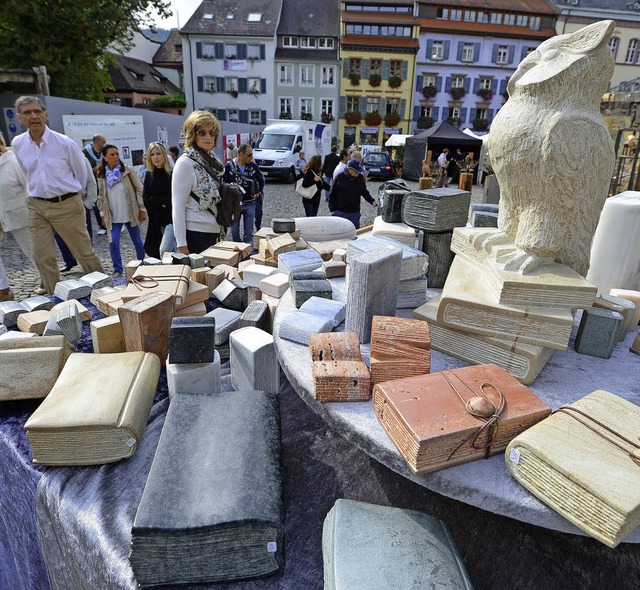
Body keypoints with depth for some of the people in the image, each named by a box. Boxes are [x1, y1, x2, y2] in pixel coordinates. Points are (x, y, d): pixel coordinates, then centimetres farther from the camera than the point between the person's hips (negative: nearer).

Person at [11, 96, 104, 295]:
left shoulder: (65, 143, -9)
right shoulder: (17, 144, 3)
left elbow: (81, 173, 3)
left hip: (67, 205, -4)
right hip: (36, 207, 4)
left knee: (84, 253, 3)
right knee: (42, 258, 5)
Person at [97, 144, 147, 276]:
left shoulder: (127, 171, -3)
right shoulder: (101, 175, 4)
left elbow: (139, 189, -2)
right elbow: (101, 196, 12)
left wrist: (142, 209, -6)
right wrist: (103, 214, 9)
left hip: (131, 213, -1)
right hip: (113, 216, 2)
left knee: (137, 240, 10)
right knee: (113, 242, -7)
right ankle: (118, 269, 4)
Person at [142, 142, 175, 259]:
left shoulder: (172, 174, -7)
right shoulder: (149, 176, 8)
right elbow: (145, 200, -1)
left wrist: (155, 200, -9)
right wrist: (164, 201, -10)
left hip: (172, 217, -5)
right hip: (157, 220, 5)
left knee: (164, 251, -16)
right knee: (171, 251, 11)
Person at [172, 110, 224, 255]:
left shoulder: (212, 160, 11)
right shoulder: (186, 163, -11)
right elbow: (177, 207, -13)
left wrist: (221, 232, 15)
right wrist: (181, 245, -17)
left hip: (214, 233, 7)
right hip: (195, 234, -7)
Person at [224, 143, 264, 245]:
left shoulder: (253, 166, -1)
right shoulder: (229, 166, -7)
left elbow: (261, 180, 14)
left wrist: (259, 193, 0)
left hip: (250, 203, 1)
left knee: (249, 232, 6)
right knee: (234, 231, 7)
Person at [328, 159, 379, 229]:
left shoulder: (360, 177, 1)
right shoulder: (340, 177, -8)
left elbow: (364, 192, 14)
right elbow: (332, 195, -2)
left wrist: (372, 201, -2)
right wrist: (333, 210, -4)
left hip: (355, 213, 3)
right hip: (340, 213, -3)